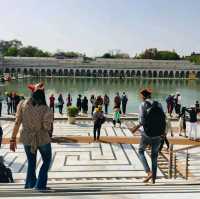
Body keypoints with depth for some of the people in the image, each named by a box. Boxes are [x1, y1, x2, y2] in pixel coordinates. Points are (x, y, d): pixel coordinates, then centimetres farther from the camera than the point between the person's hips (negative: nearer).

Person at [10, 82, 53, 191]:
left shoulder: (22, 104, -11)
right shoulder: (45, 109, -16)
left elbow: (17, 123, -10)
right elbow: (48, 127, -15)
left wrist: (13, 139, -4)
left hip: (27, 139, 3)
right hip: (42, 139, -2)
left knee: (31, 163, 21)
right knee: (46, 161, 21)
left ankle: (30, 186, 30)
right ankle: (40, 186, 20)